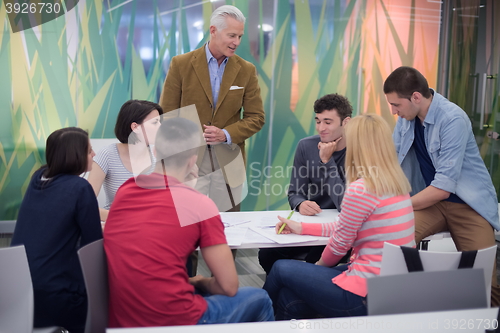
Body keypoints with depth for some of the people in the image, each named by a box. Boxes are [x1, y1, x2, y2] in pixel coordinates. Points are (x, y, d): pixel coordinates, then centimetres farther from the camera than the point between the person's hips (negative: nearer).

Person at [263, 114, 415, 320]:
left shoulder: (361, 189, -20)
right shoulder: (397, 185, 7)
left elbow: (339, 244, -8)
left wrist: (319, 265, 13)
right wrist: (301, 228, 20)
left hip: (368, 295, -8)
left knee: (281, 270, 10)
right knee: (290, 298, 16)